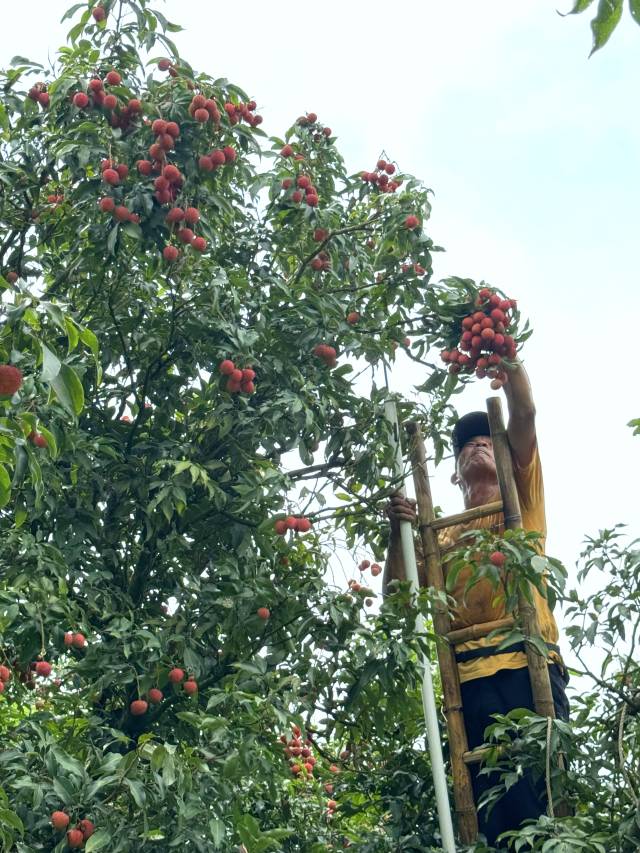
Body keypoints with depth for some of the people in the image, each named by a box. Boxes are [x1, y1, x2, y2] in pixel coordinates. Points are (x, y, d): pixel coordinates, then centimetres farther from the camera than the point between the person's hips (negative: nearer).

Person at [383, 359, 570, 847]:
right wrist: (398, 532, 5)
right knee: (497, 800, -7)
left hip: (531, 663, -2)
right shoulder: (443, 536, 26)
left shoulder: (522, 501, 21)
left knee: (548, 788, -10)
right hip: (473, 676, 2)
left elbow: (524, 415, 9)